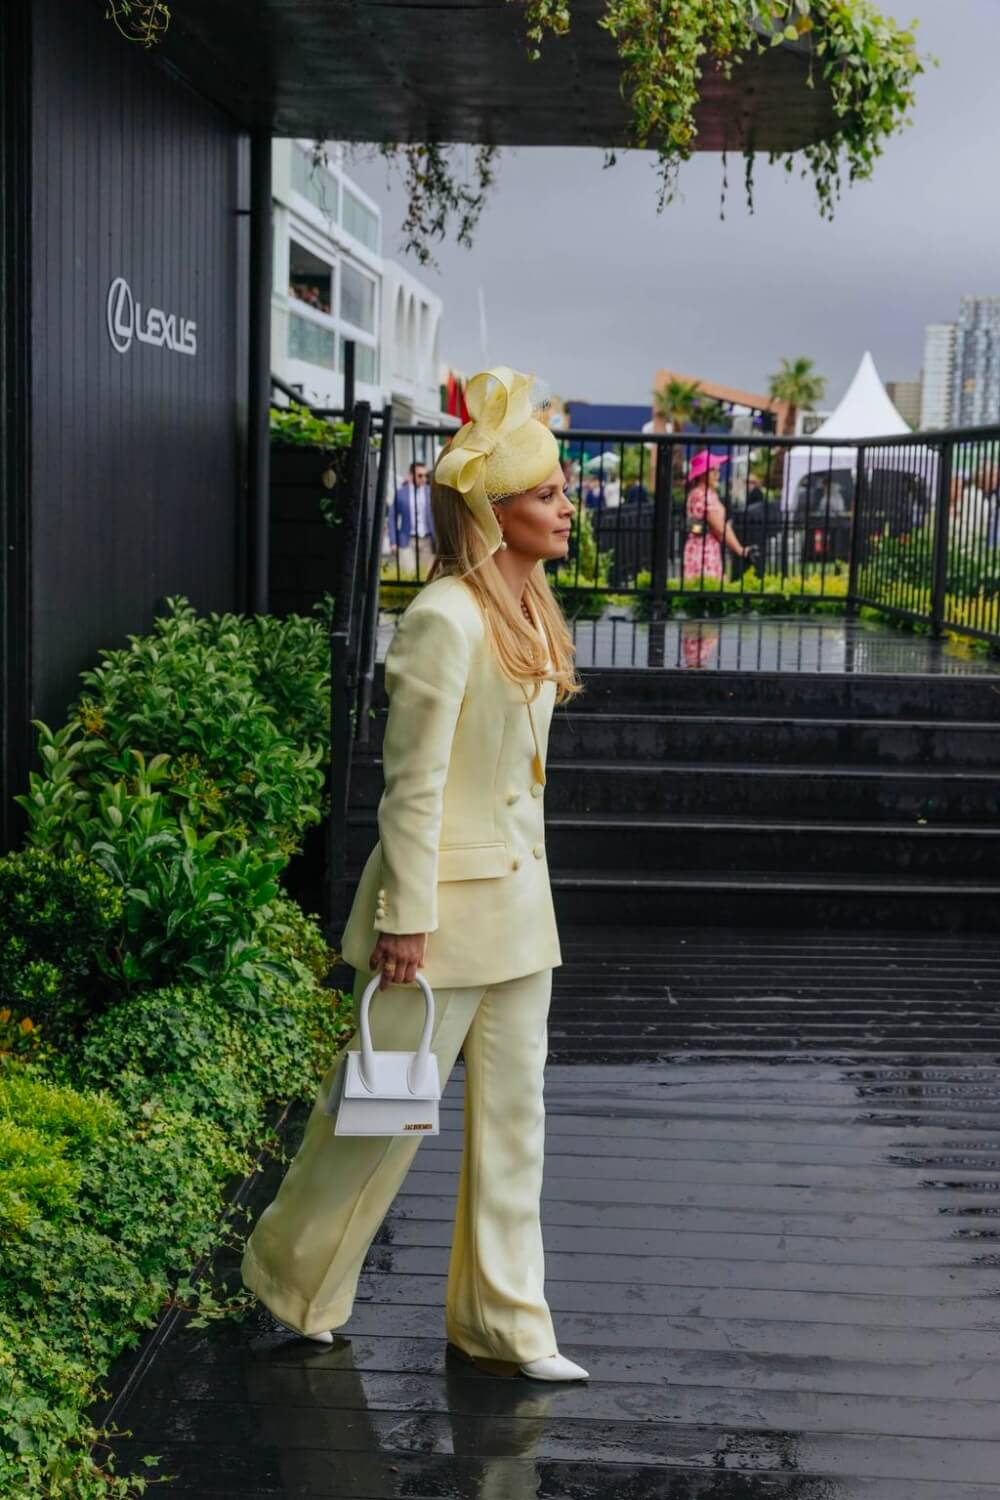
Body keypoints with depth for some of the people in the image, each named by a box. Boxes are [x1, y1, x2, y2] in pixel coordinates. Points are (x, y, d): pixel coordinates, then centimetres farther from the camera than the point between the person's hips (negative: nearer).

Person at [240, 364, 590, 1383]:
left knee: (513, 1114, 12)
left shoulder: (526, 609, 9)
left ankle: (504, 1321, 23)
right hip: (448, 898, -8)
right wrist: (406, 917, -17)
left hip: (518, 893, 9)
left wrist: (527, 886, 18)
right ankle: (294, 1279, 28)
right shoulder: (445, 618, -18)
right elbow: (413, 783, -18)